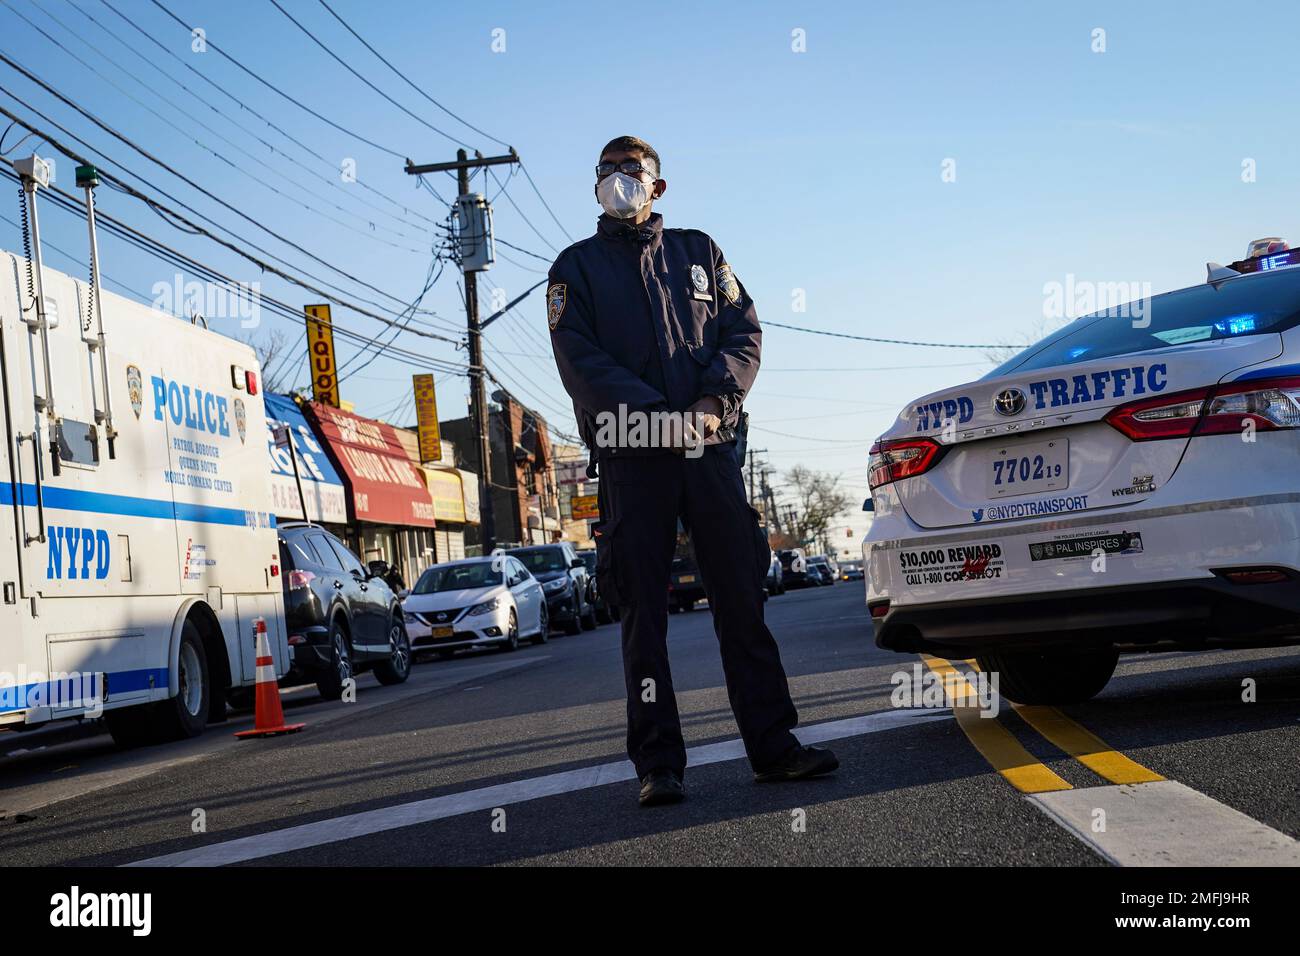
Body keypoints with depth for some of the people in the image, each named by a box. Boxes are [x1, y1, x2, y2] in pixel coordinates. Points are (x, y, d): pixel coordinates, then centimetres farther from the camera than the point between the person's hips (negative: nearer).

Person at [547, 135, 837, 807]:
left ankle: (772, 745, 6)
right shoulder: (577, 266, 11)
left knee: (741, 596, 1)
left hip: (710, 446, 2)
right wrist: (659, 414, -15)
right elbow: (580, 361, -2)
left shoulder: (697, 251, 20)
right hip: (631, 455, -2)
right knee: (644, 610, -2)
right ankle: (658, 765, 1)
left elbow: (743, 332, 10)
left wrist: (714, 399, -10)